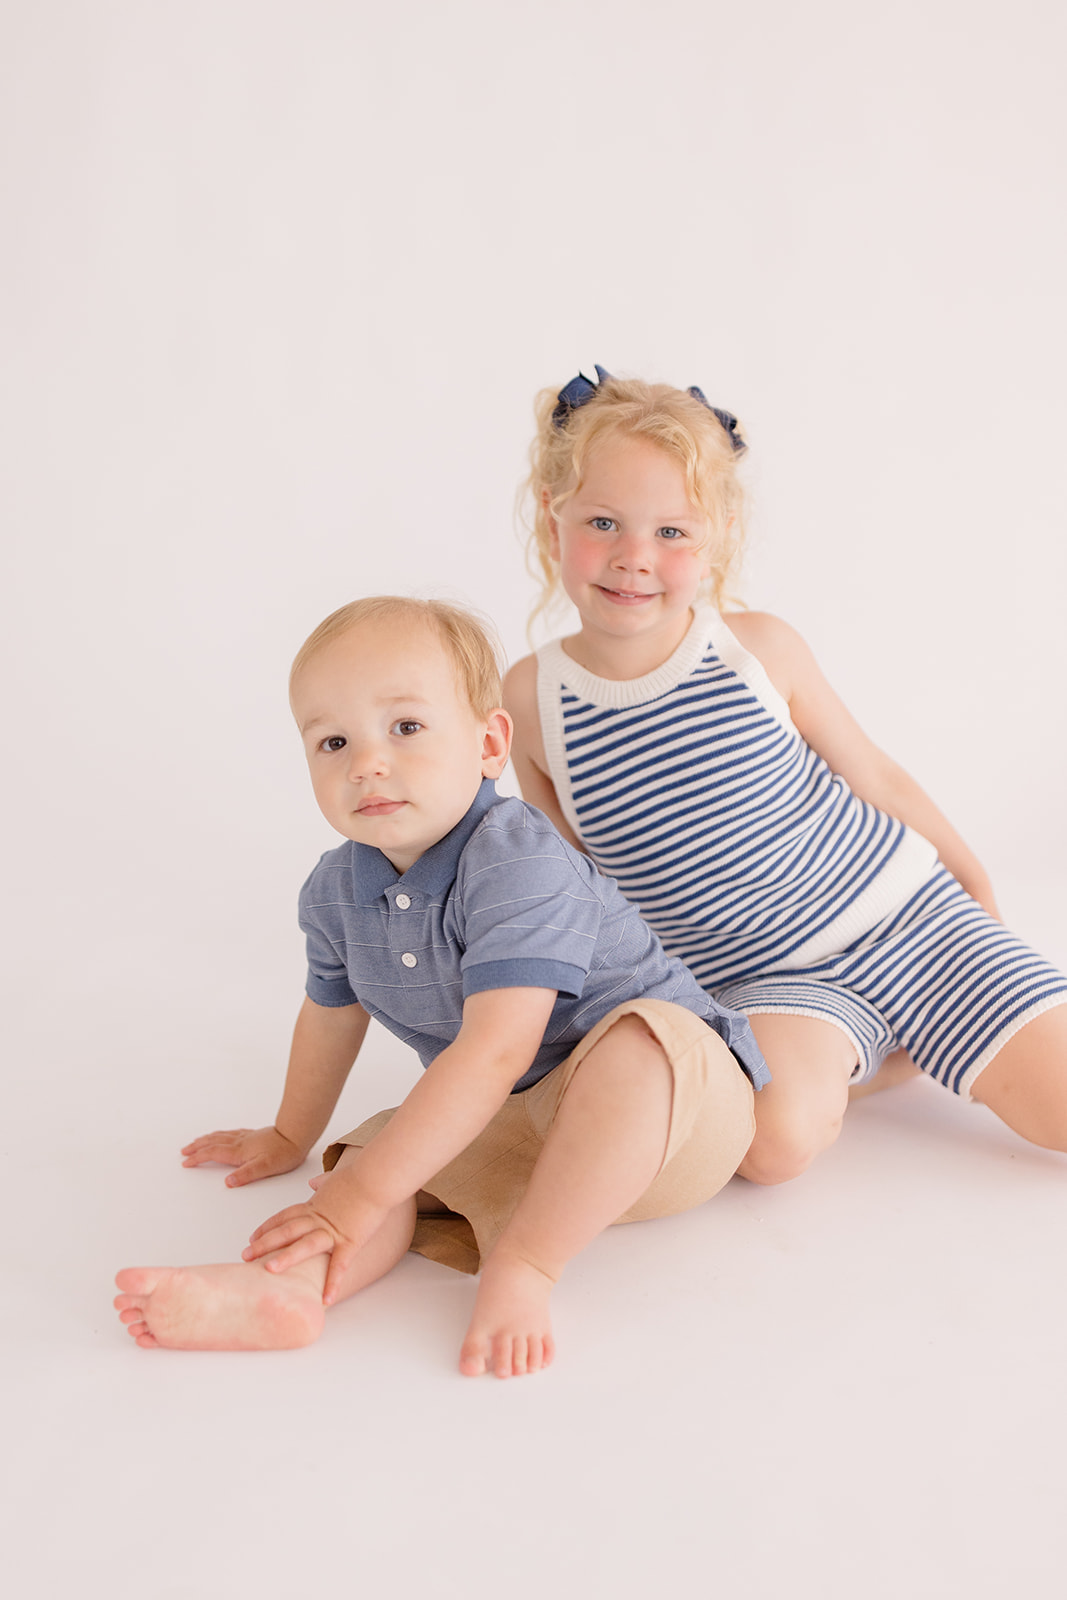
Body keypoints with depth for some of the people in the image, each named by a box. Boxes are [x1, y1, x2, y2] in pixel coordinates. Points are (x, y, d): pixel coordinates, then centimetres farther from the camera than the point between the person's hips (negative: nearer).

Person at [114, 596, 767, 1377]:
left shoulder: (518, 867, -28)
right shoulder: (335, 891, -3)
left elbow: (494, 1052, -35)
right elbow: (332, 1012, 18)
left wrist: (362, 1194, -35)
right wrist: (292, 1136, 34)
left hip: (671, 1093, -7)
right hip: (506, 1123, 8)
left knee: (636, 1040, -38)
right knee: (373, 1148, -10)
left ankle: (521, 1268, -33)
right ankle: (286, 1289, -39)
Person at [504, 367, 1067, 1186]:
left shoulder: (758, 647, -10)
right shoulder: (532, 695, -7)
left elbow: (873, 775, 4)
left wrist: (974, 878, 13)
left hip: (906, 915, 0)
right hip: (762, 980, 0)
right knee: (774, 1137, -31)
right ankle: (834, 1064, 2)